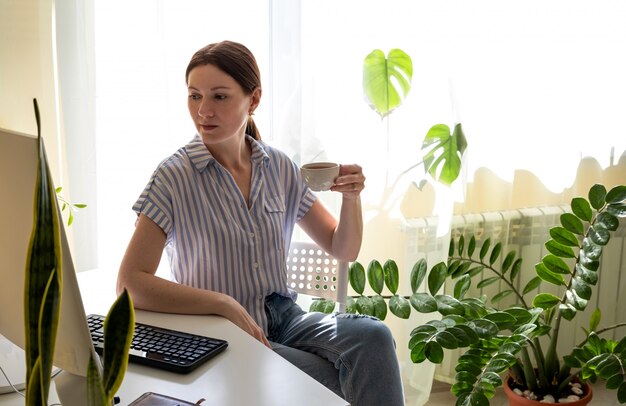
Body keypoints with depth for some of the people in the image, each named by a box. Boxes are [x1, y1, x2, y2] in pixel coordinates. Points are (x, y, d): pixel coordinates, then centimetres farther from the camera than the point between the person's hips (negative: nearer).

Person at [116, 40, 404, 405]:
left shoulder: (280, 168, 2)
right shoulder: (175, 177, -10)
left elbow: (343, 250, 9)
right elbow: (131, 284, -15)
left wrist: (352, 199, -11)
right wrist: (225, 304, -21)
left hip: (283, 319, 4)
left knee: (372, 335, -24)